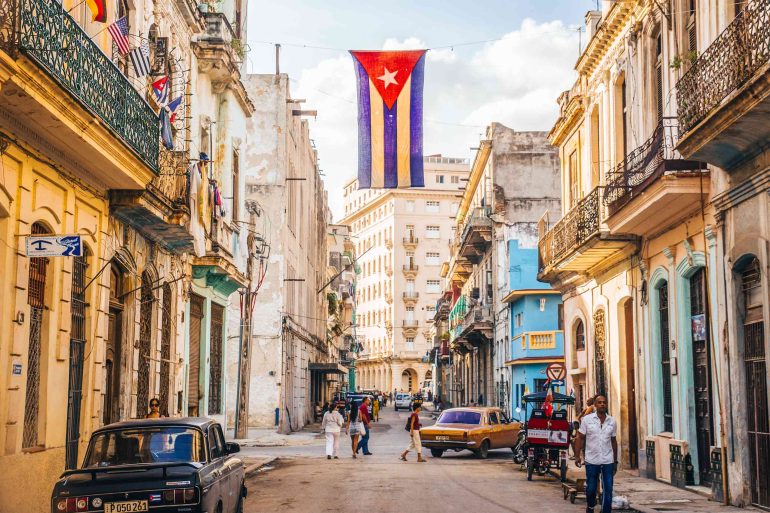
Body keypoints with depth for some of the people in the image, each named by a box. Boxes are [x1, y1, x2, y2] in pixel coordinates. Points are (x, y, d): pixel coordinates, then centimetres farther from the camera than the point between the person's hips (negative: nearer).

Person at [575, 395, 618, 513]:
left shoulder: (612, 421, 5)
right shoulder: (587, 419, -2)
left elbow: (614, 441, 12)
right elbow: (580, 438, 0)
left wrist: (615, 461, 13)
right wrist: (577, 456, -6)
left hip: (608, 461, 1)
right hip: (591, 461, -1)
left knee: (608, 490, -1)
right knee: (591, 488, 9)